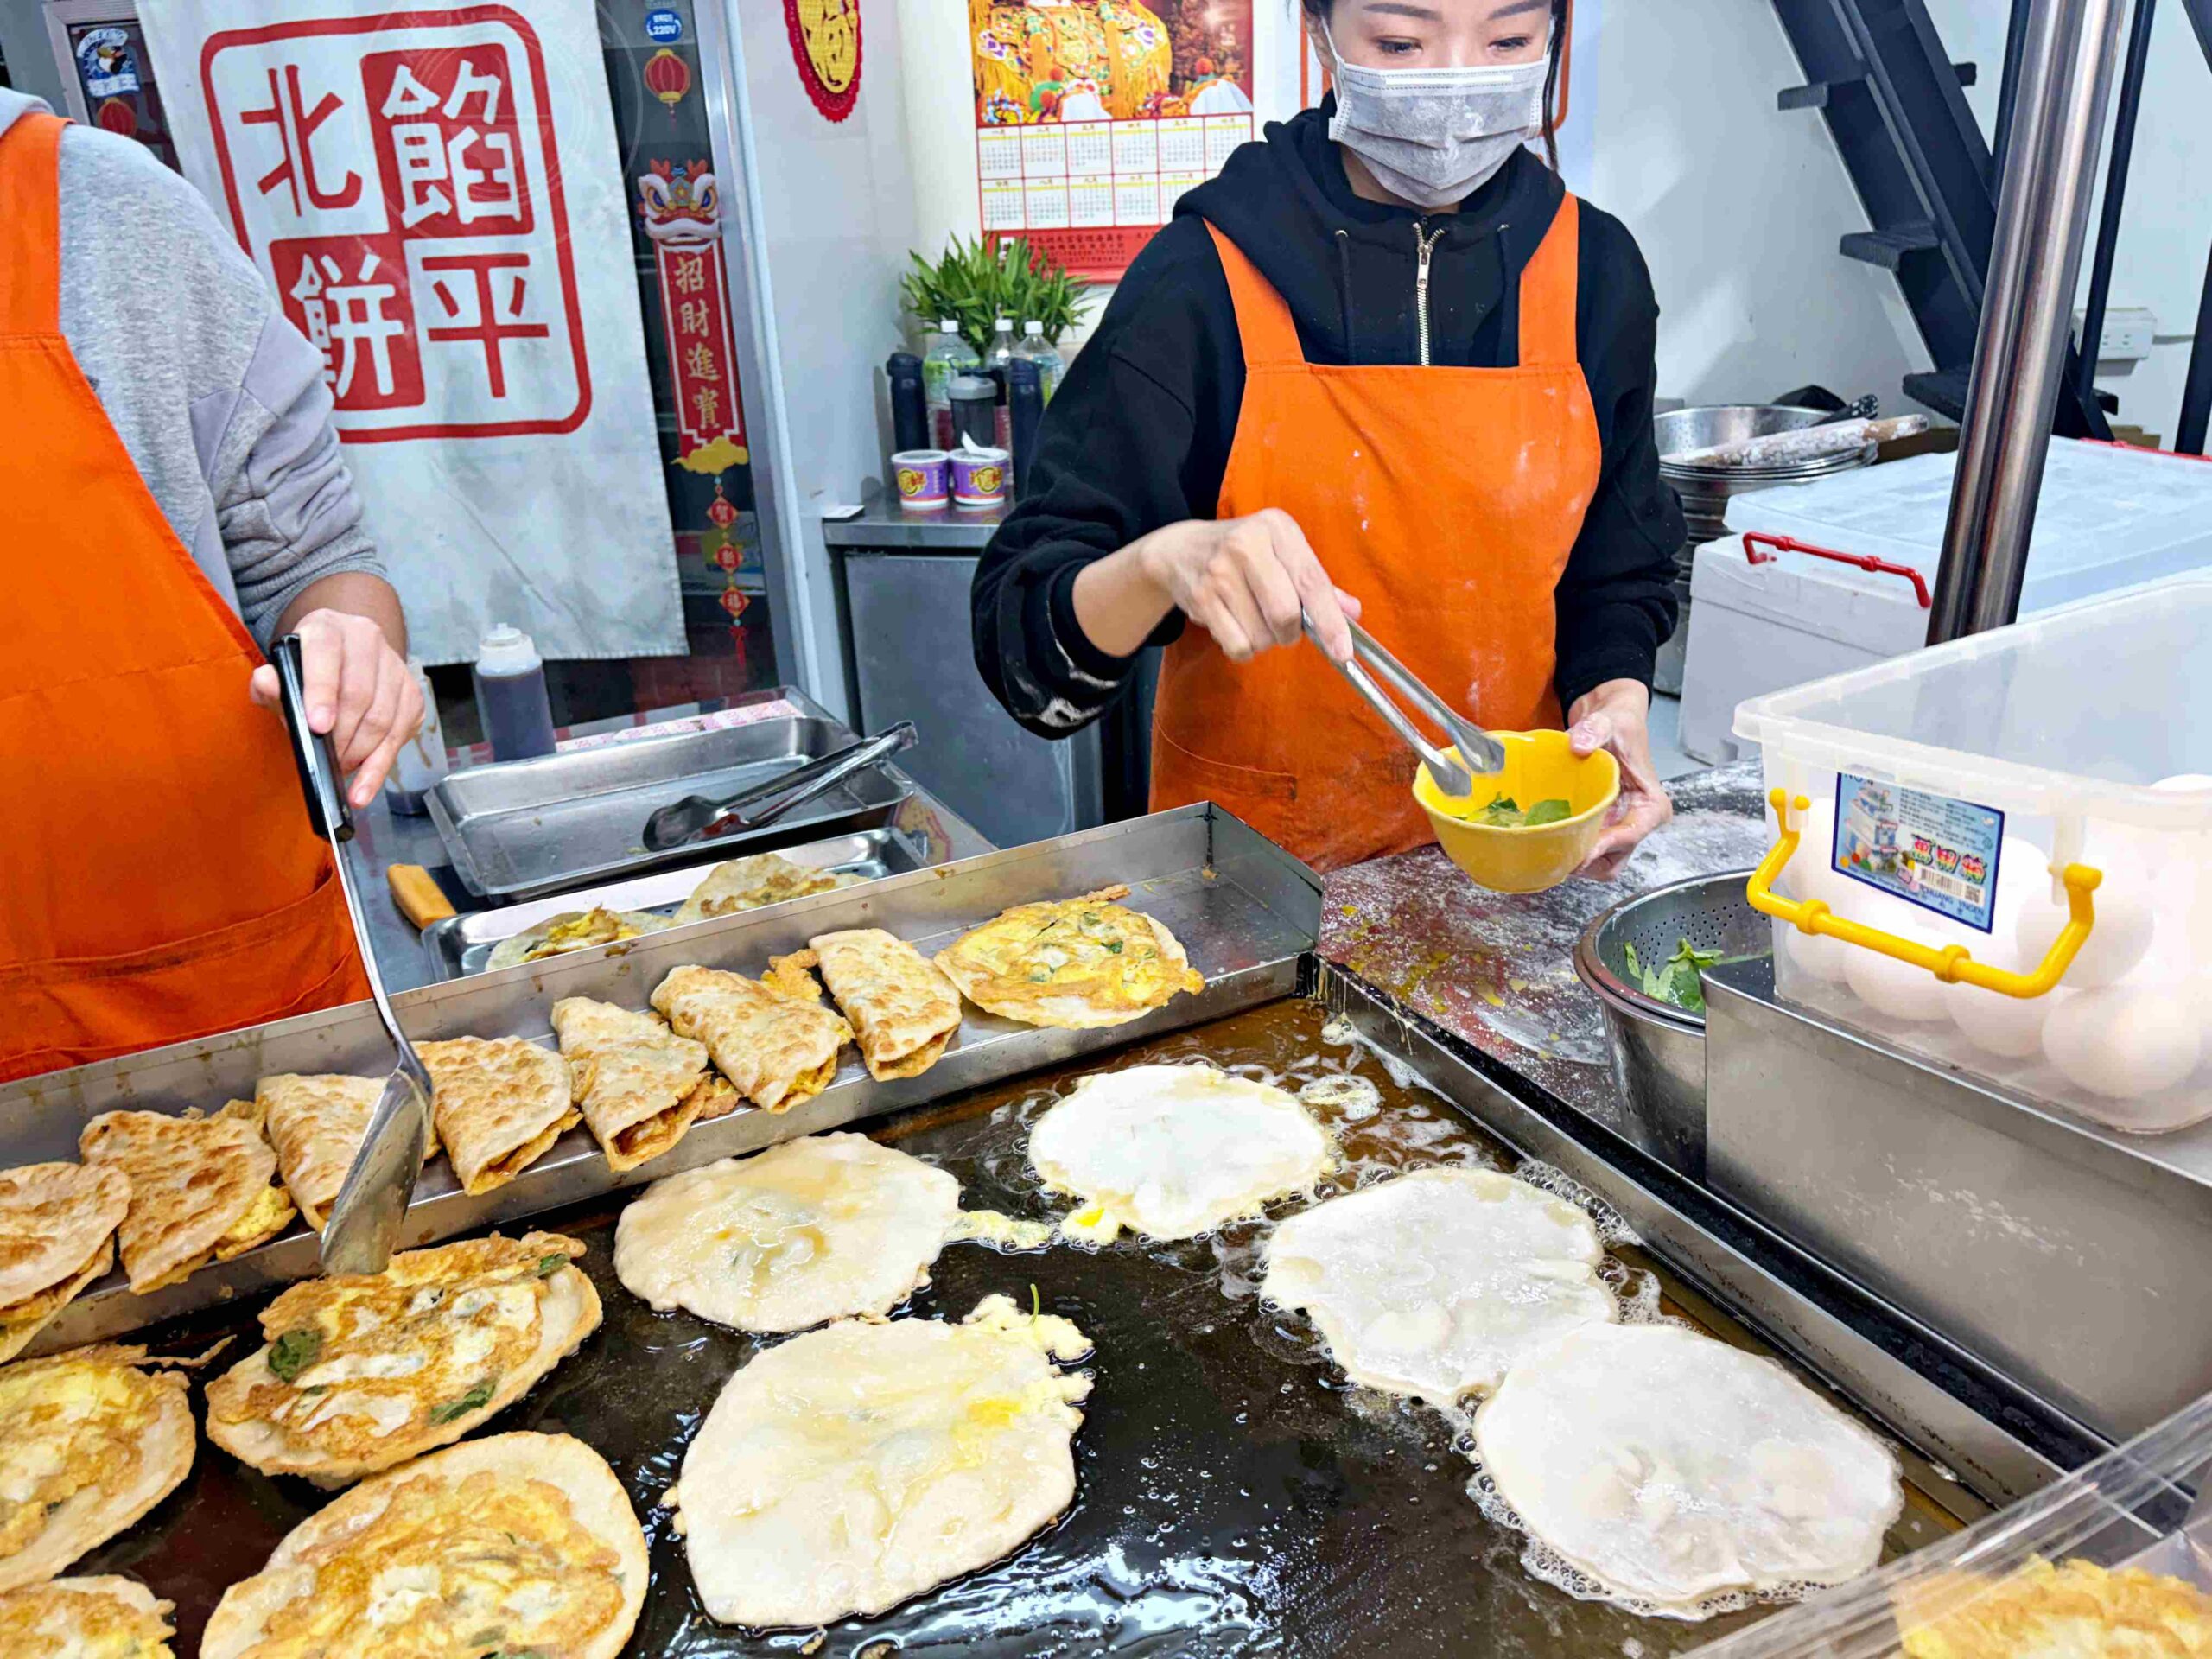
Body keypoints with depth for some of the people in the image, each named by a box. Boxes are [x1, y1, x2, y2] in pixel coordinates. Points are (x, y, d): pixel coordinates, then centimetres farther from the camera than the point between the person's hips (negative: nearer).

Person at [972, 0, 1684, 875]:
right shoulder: (1201, 278, -10)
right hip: (1255, 861, -2)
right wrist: (1167, 561, -34)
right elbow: (1019, 632, -13)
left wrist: (1614, 698, -8)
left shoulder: (1594, 267, 2)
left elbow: (1618, 569, 12)